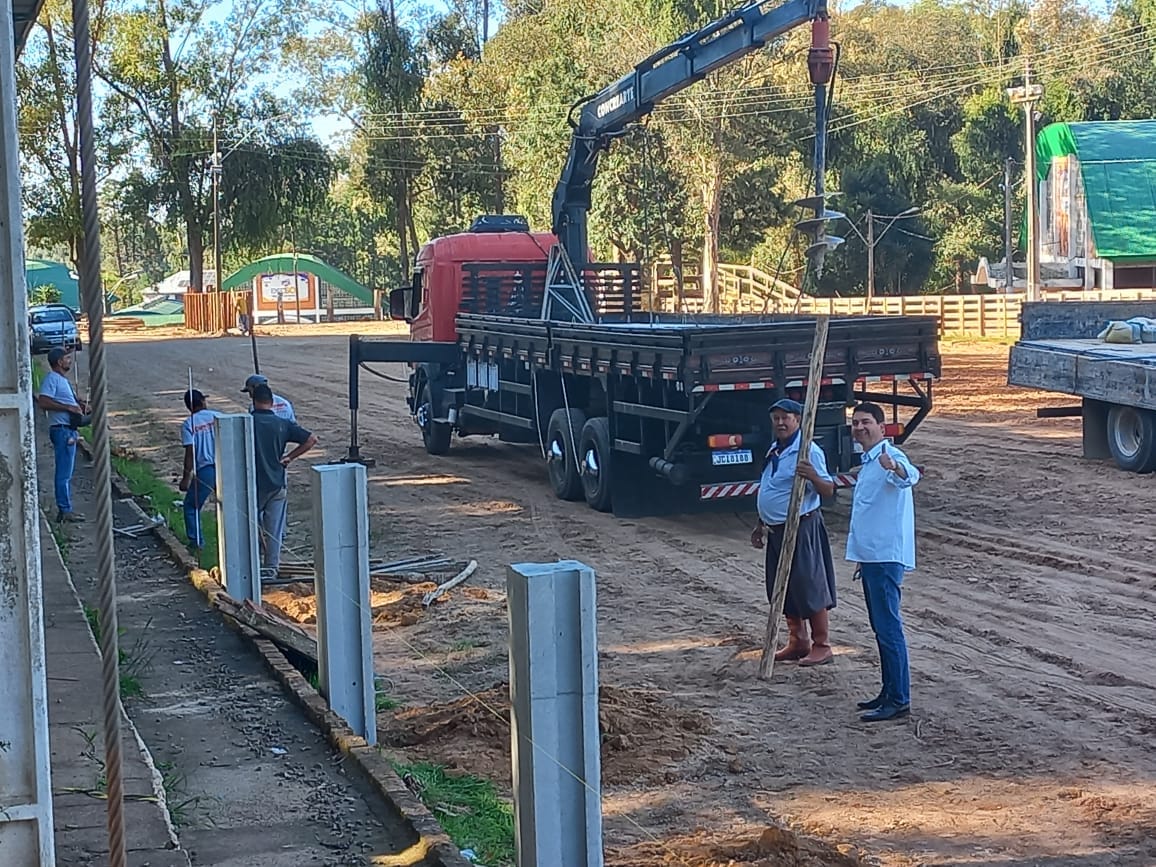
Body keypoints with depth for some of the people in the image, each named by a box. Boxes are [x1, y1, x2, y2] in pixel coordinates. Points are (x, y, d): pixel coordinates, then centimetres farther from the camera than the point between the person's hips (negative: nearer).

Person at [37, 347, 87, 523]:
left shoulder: (63, 379, 17)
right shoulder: (52, 379, -13)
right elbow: (43, 402, -24)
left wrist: (80, 403, 11)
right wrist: (69, 407, -21)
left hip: (69, 431, 10)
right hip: (61, 430, -10)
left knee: (66, 473, 14)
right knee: (64, 473, -7)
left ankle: (65, 509, 19)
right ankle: (64, 511, -4)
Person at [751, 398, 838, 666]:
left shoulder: (808, 452, -14)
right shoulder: (774, 451, 13)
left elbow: (828, 490, -19)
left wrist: (813, 476, -39)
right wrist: (760, 525, 23)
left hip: (801, 528, -9)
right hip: (777, 531, 9)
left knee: (809, 588, -3)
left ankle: (822, 646, 7)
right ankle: (798, 642, 26)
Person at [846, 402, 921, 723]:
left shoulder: (890, 457, -14)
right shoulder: (869, 462, 18)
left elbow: (909, 477, -38)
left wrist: (896, 469, -62)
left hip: (885, 558, -10)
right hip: (871, 556, 10)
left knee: (889, 627, -8)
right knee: (881, 627, 15)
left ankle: (899, 700, -4)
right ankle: (889, 692, 23)